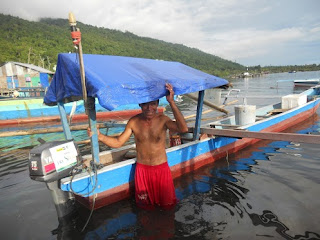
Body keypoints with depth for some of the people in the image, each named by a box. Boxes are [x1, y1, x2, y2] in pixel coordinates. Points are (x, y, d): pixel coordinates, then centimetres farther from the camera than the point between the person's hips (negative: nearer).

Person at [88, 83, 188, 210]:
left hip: (161, 168, -1)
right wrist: (100, 136, -26)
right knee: (146, 206, 19)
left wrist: (171, 102, -41)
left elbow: (183, 129, -36)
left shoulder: (163, 119, -18)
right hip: (142, 169, 1)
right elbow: (118, 142, -8)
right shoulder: (134, 122, -12)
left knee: (168, 204, 16)